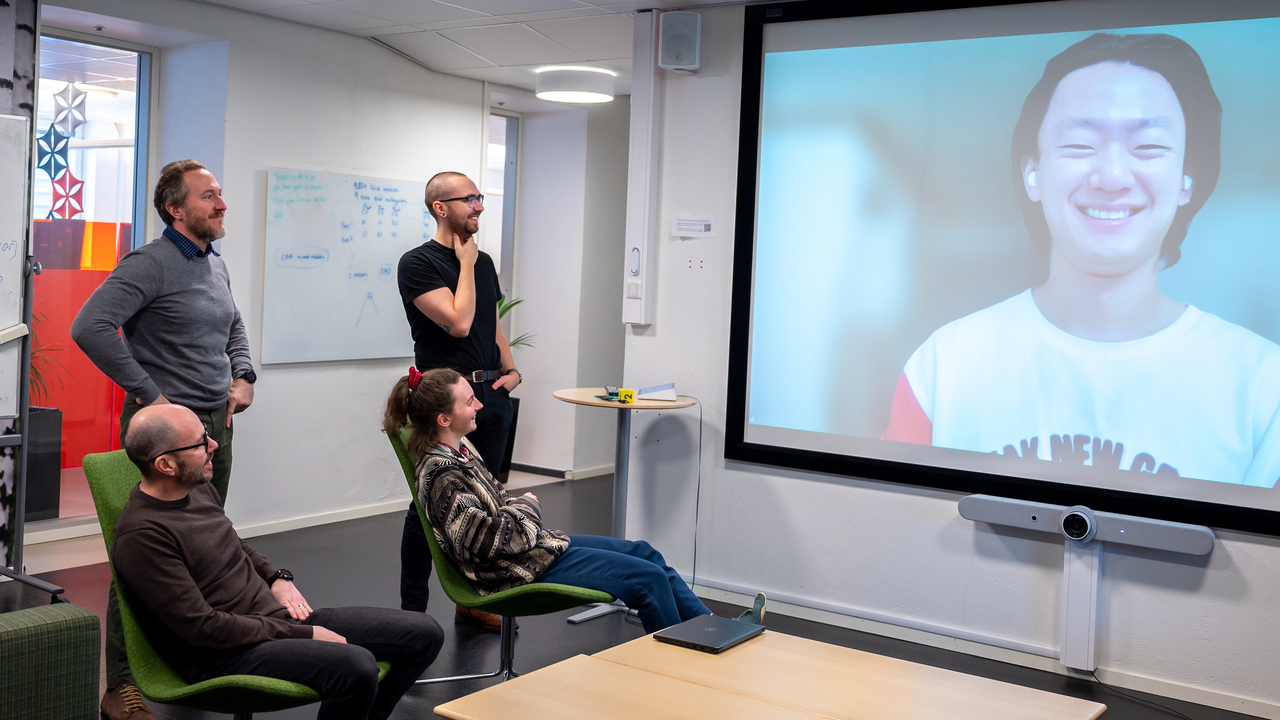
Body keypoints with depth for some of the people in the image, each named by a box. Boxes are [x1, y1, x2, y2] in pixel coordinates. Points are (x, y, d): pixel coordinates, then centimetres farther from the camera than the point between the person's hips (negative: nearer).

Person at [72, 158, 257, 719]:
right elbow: (89, 326, -24)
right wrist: (149, 395, -21)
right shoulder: (150, 264, -13)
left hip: (216, 423, 8)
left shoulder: (216, 264, 14)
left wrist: (243, 377, 12)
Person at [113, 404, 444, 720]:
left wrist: (277, 578, 7)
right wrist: (302, 636, -16)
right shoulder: (141, 536, -19)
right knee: (357, 667, -36)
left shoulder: (199, 489, 8)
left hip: (279, 615, 9)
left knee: (424, 633, 0)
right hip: (224, 656, -9)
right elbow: (203, 628, -21)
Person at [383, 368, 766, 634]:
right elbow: (487, 541, -28)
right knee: (649, 578, -10)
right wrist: (526, 506, -12)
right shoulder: (442, 476, -24)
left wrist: (516, 506, 2)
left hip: (538, 543, 11)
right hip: (525, 570, -11)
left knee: (644, 552, 11)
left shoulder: (458, 449, 7)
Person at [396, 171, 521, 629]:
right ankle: (412, 610, 9)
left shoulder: (483, 261, 16)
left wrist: (511, 369, 8)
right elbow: (458, 322, -18)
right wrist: (465, 263, -9)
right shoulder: (418, 263, -8)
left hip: (491, 395, 7)